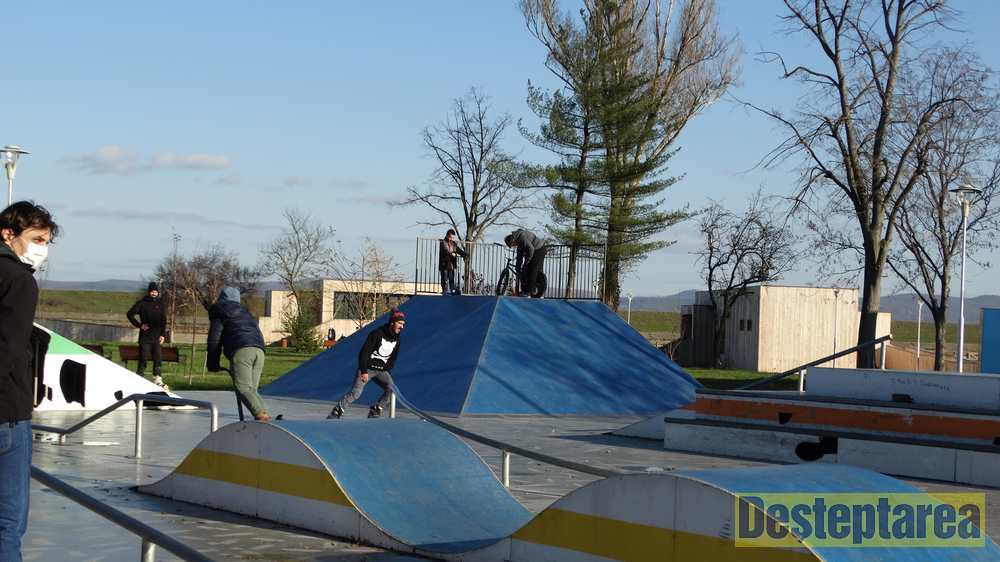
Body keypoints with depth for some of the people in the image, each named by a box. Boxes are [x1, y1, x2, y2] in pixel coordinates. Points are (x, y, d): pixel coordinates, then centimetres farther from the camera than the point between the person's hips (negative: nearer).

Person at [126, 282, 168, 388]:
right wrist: (139, 325, -8)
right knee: (143, 358, -4)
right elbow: (130, 314, -1)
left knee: (158, 358, 4)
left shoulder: (160, 304, 10)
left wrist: (163, 334, 3)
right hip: (145, 336, -4)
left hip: (157, 336, 4)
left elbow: (163, 320, 12)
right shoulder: (142, 303, -1)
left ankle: (158, 380, 11)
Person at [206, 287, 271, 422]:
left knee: (243, 388, -14)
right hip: (259, 350, 6)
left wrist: (213, 364, 18)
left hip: (240, 350, -6)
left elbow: (214, 339, 12)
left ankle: (260, 414, -38)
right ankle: (264, 413, -13)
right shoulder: (245, 312, 36)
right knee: (252, 389, 9)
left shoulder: (218, 312, 19)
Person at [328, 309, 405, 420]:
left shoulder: (396, 339, 6)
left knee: (391, 389, -19)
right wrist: (364, 371, -18)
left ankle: (374, 411, -4)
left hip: (381, 371, 5)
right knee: (356, 393, -16)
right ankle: (336, 412, -5)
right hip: (367, 368, -5)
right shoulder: (377, 334, -14)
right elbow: (364, 352, -15)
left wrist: (387, 371, 9)